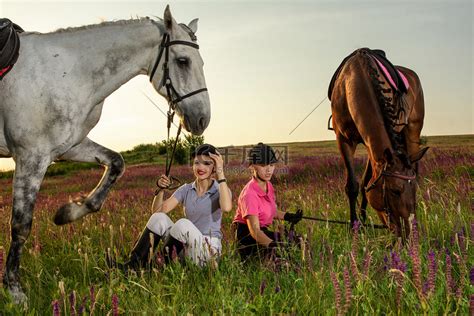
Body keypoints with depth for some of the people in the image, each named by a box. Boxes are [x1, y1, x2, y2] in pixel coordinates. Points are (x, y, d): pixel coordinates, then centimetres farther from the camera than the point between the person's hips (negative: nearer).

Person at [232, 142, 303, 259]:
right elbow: (254, 230, -33)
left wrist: (289, 216, 0)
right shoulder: (250, 194, -24)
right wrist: (274, 246, -48)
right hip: (247, 236, -9)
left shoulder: (268, 185, 4)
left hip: (263, 232, 9)